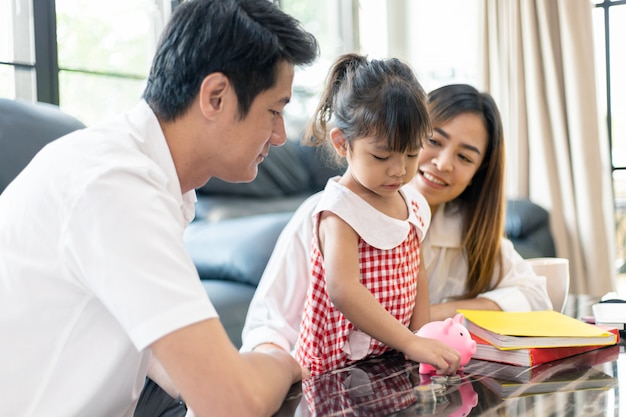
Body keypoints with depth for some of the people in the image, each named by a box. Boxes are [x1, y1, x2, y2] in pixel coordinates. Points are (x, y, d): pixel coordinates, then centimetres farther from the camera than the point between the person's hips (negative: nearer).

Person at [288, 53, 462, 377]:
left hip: (392, 362, 5)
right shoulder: (341, 210, -15)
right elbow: (343, 290, -27)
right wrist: (410, 343, -30)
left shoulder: (413, 205, 8)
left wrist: (421, 337, -1)